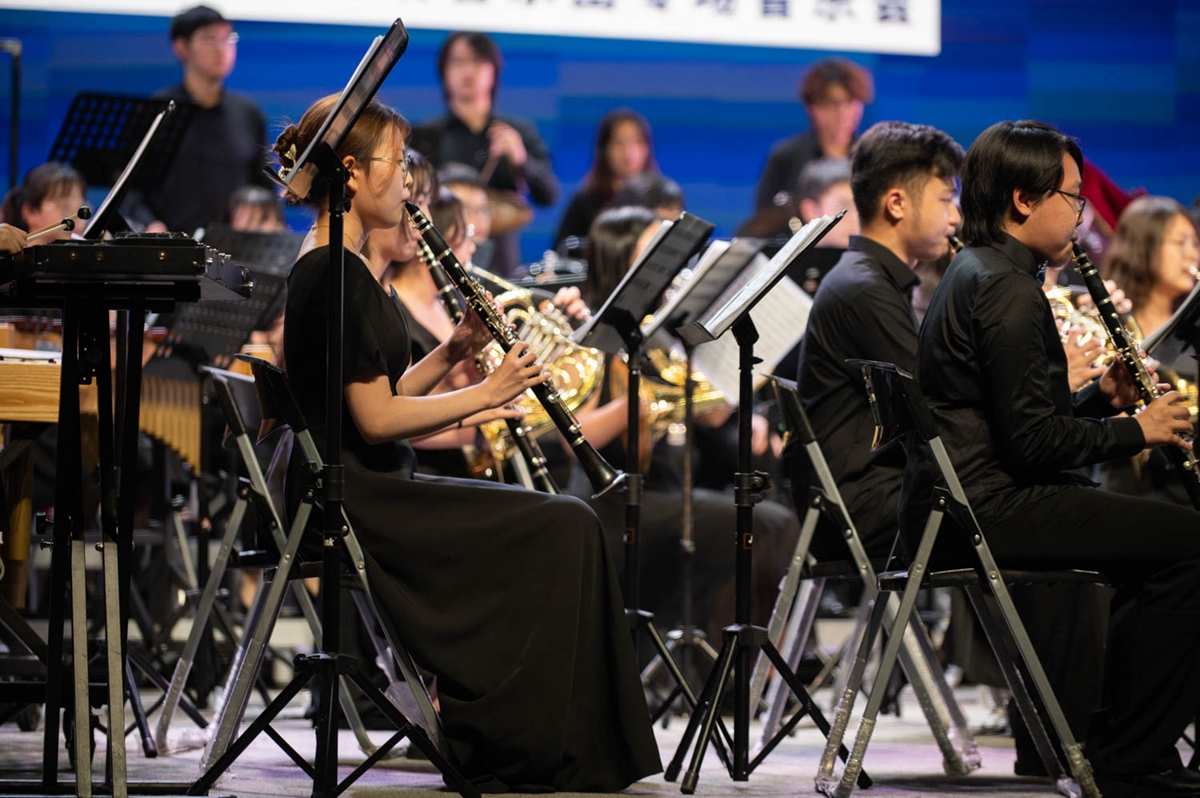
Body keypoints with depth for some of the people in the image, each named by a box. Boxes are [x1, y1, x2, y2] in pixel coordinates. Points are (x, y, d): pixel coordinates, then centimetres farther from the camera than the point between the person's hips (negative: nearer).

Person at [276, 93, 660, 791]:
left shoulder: (328, 269, 16)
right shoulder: (339, 275, -16)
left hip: (363, 491, 10)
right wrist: (485, 392, -11)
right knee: (562, 530, -12)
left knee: (560, 524, 11)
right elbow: (376, 418, -20)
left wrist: (453, 354, 4)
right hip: (354, 500, -10)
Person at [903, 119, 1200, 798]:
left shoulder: (976, 275, 18)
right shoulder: (1008, 289, -15)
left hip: (963, 499, 11)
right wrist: (1136, 431, -8)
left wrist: (1100, 399, 9)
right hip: (985, 507, -11)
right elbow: (1032, 437, -20)